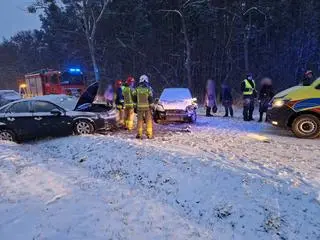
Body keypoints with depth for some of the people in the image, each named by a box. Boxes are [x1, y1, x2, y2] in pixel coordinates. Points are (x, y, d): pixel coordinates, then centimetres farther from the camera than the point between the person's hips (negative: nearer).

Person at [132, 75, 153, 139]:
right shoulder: (148, 88, -7)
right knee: (149, 120, 7)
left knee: (140, 120, 10)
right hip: (147, 107, -1)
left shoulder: (137, 89, -1)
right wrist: (151, 104, 3)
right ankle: (149, 134, 8)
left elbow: (133, 97, 2)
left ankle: (139, 134, 11)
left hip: (139, 107, 2)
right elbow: (151, 98, -10)